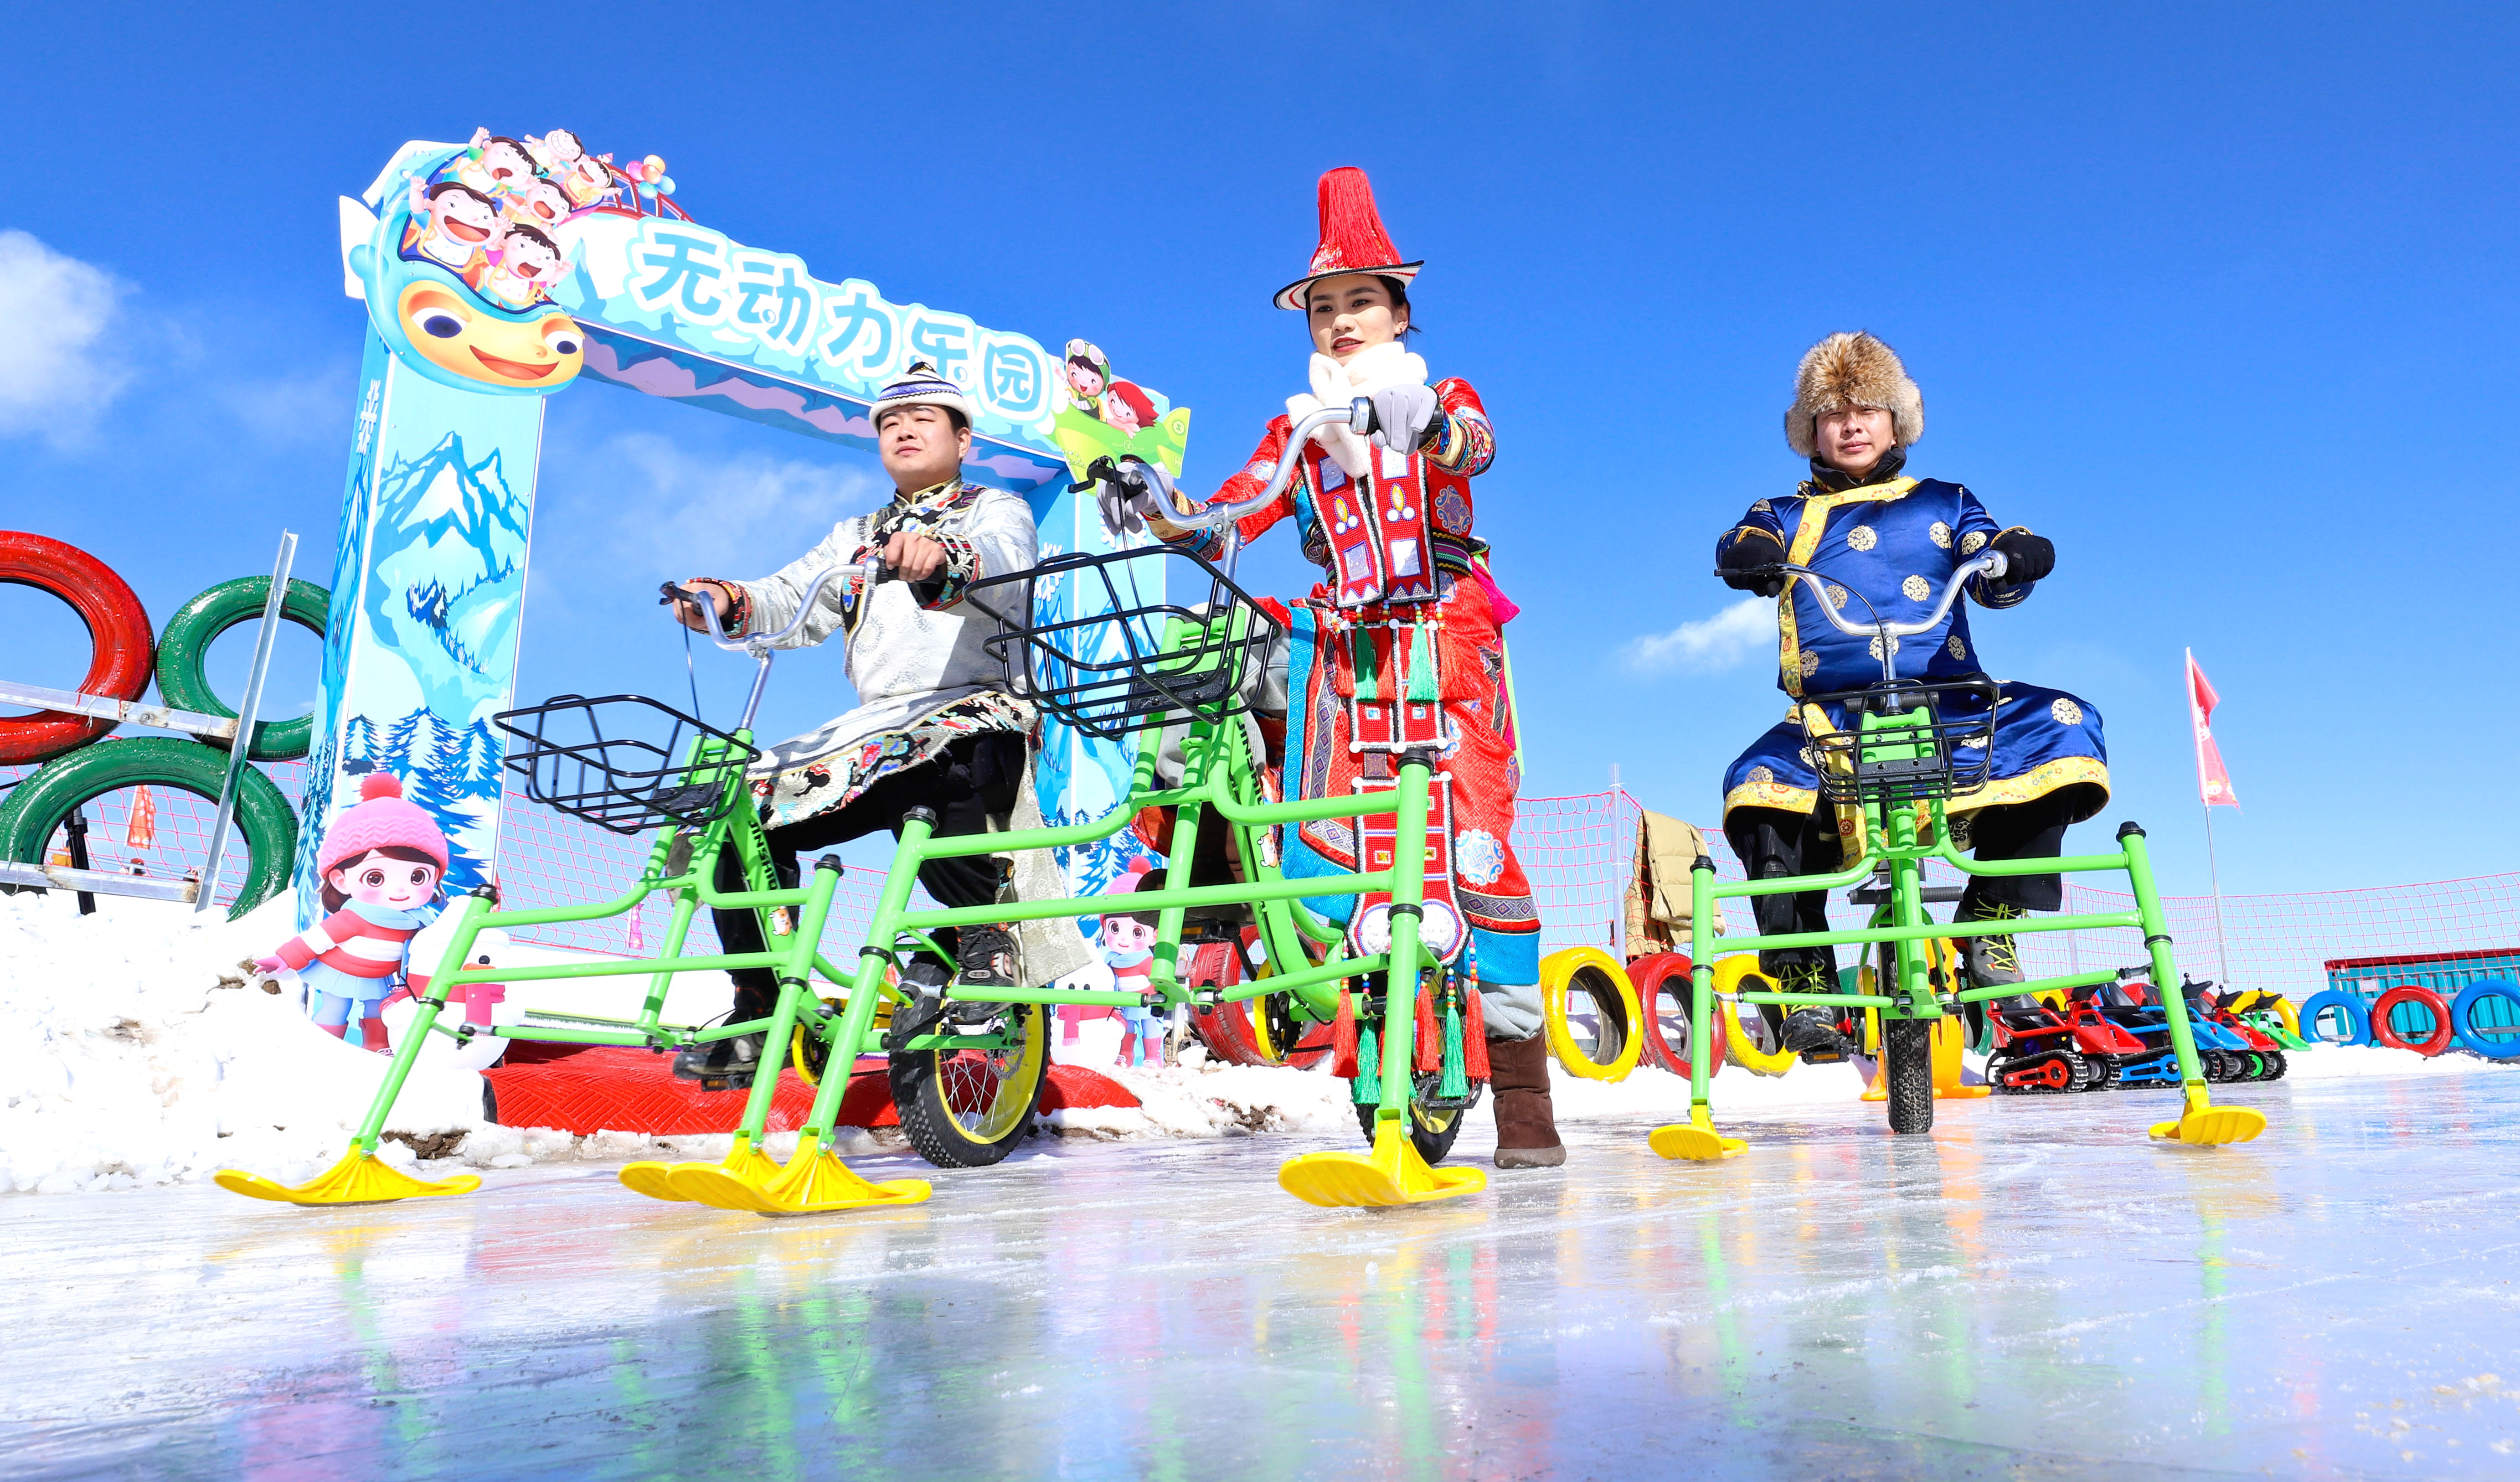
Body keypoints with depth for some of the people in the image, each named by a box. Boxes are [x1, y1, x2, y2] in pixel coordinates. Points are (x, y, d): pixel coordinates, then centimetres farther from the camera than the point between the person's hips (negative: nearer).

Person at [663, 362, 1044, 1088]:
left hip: (980, 715, -6)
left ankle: (986, 934, -24)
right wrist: (728, 602, -14)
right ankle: (759, 1014, 1)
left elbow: (998, 563, -16)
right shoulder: (856, 537, 27)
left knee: (924, 761, -40)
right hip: (876, 725, 6)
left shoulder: (996, 509, 10)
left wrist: (939, 557, -41)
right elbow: (789, 602, 10)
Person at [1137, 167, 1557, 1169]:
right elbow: (1228, 521, 3)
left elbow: (1472, 448, -14)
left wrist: (1419, 422, -36)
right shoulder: (1298, 428, 19)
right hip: (1344, 654, 3)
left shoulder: (1445, 395, 12)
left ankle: (1523, 1098, -7)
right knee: (1335, 846, -7)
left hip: (1445, 645, -2)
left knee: (1474, 840, -12)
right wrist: (1166, 519, -18)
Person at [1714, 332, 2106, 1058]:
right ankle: (1805, 984, -19)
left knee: (2063, 724, -24)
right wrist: (1749, 557, -28)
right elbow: (1746, 545, -4)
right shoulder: (1791, 515, 19)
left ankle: (1991, 925, -9)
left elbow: (1991, 581, 6)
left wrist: (2015, 559, -18)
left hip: (1952, 705, 2)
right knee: (1758, 787, -32)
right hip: (1830, 719, -1)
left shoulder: (1943, 504, 22)